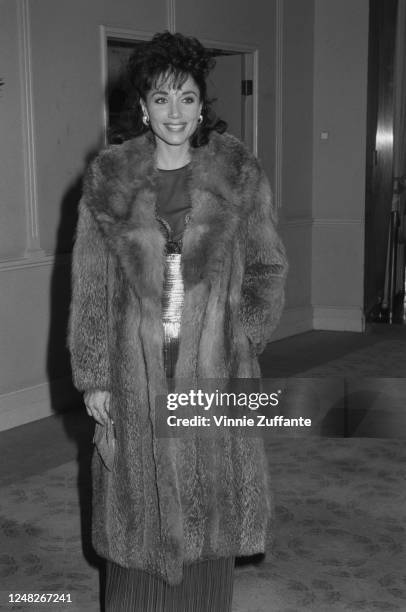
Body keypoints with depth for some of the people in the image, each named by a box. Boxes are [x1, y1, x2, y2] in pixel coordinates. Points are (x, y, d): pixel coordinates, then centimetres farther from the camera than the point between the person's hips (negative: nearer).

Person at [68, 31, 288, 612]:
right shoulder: (108, 178, 0)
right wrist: (93, 377, -2)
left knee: (208, 500, 10)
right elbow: (89, 284, 1)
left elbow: (268, 266, 6)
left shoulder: (240, 174, -1)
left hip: (213, 366, 0)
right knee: (140, 504, 10)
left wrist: (241, 338, -4)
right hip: (136, 366, 0)